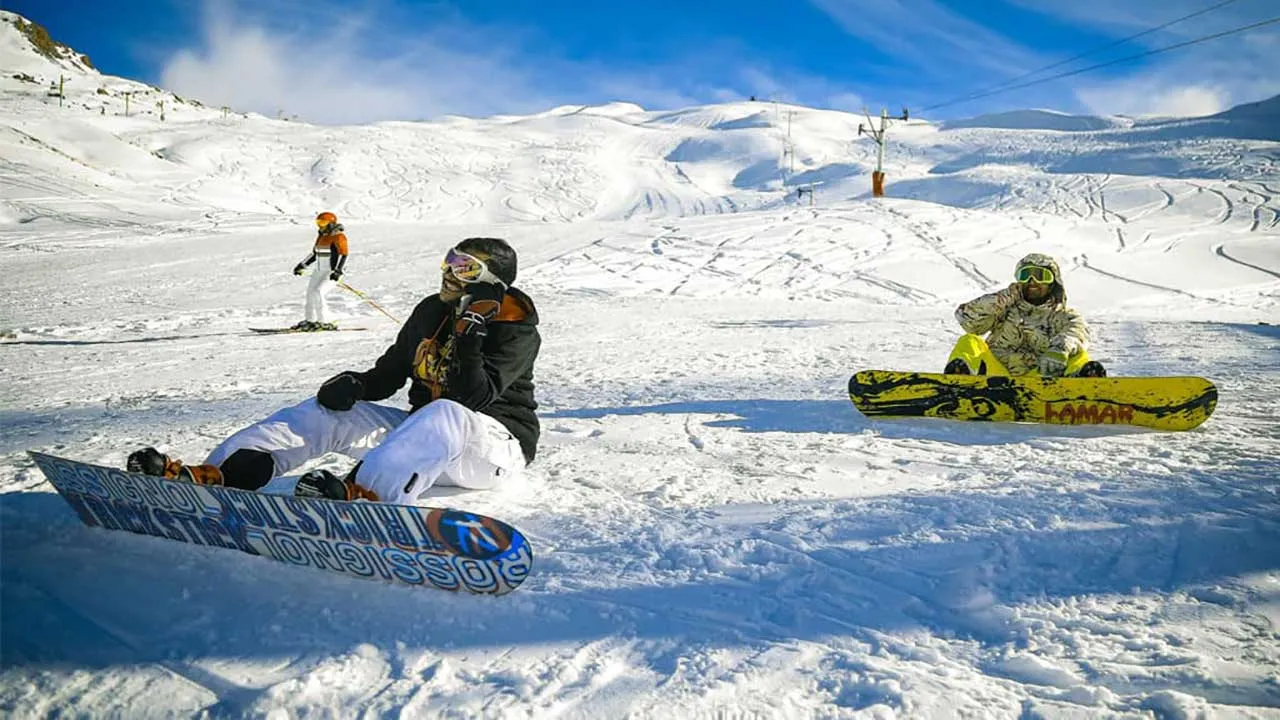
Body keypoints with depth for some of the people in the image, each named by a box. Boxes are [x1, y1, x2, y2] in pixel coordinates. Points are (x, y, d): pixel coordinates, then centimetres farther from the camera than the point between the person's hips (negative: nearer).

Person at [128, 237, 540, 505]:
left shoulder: (515, 330, -9)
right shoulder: (430, 313, 10)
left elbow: (476, 399, -22)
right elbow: (389, 375, 15)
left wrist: (471, 341, -33)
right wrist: (354, 384, -6)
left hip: (498, 444, -7)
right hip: (423, 435, 7)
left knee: (442, 414, -42)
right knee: (328, 411, -7)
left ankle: (361, 494, -68)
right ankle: (216, 473, -25)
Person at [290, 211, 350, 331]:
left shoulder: (338, 236, -11)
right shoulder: (321, 236, 14)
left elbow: (343, 255, -20)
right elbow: (314, 254, 24)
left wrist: (338, 271, -31)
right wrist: (302, 265, 23)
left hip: (332, 272, -9)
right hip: (320, 270, 9)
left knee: (317, 293, -20)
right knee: (310, 293, 11)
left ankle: (324, 322, -14)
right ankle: (310, 320, 26)